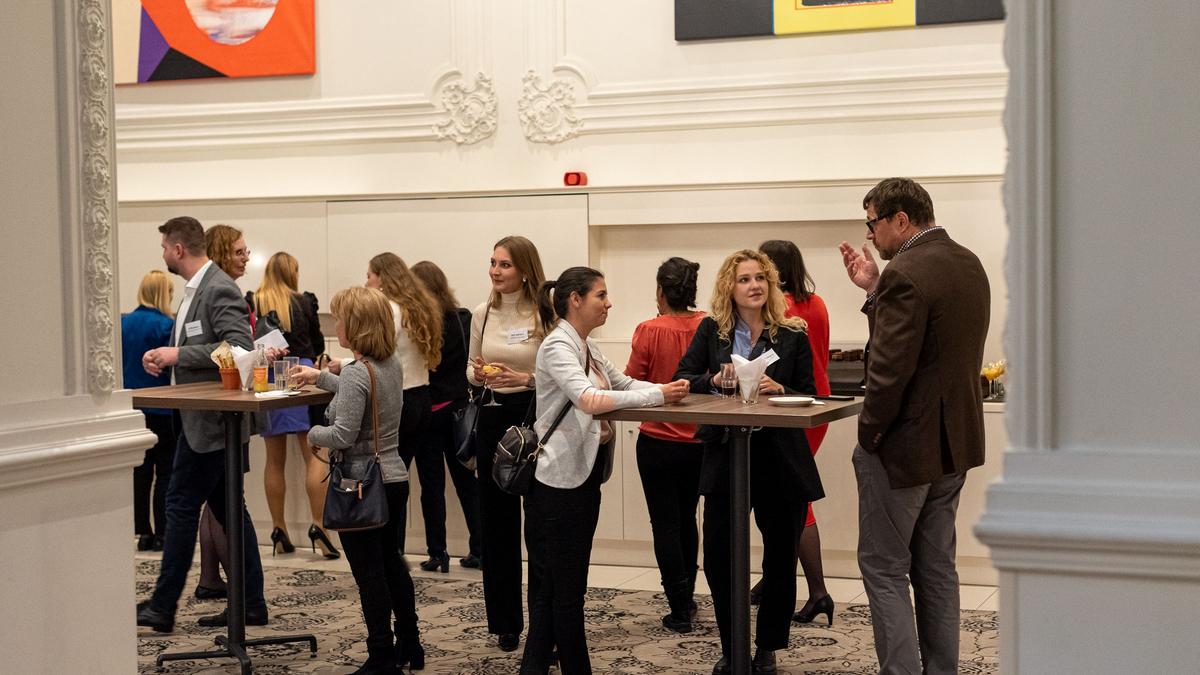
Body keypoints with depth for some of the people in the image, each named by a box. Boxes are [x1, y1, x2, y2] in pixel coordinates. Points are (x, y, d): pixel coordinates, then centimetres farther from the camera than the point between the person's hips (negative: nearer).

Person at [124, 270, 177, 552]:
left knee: (140, 471, 12)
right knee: (165, 473, 4)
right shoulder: (166, 325, -16)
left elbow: (117, 362, 8)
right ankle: (162, 534, 4)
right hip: (161, 409, -5)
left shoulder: (123, 323, 1)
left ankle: (143, 532, 13)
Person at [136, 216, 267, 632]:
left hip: (212, 420, -10)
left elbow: (239, 347, -26)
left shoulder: (219, 290, -16)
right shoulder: (196, 289, 15)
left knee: (182, 504, -4)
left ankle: (163, 608, 4)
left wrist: (178, 354, -22)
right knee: (227, 508, 11)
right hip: (201, 419, 10)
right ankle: (250, 604, 15)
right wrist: (165, 356, 7)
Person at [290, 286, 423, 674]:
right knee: (391, 562, 21)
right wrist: (320, 377, 31)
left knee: (370, 573, 0)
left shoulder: (357, 372, -21)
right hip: (394, 479, 9)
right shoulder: (391, 363, 6)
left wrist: (314, 433, -6)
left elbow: (343, 435, -25)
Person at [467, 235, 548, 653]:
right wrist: (479, 375, -7)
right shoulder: (482, 315, 7)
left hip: (535, 417, -5)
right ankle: (505, 621, 20)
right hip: (493, 418, 5)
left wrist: (525, 379, -22)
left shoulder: (544, 316, -8)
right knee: (497, 521, 9)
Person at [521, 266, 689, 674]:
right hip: (561, 478, -9)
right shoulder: (558, 347, -16)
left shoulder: (587, 348, 12)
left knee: (555, 583, 13)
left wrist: (668, 390, -1)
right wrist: (658, 396, -28)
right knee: (568, 586, 1)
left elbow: (623, 383, 17)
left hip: (586, 475, 9)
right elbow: (589, 399, -29)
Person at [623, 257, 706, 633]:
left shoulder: (650, 331, -16)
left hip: (658, 441, -4)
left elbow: (631, 383, -10)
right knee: (687, 518, 20)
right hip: (699, 440, 4)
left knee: (666, 523, 5)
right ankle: (687, 597, 31)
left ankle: (680, 610, 4)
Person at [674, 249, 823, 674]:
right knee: (717, 557, 1)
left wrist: (780, 390, -19)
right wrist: (714, 380, -17)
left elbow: (809, 397, 0)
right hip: (725, 459, 1)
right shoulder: (712, 331, 4)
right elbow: (682, 380, 1)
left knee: (780, 559, 8)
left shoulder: (793, 336, 0)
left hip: (781, 462, -1)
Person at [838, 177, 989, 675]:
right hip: (955, 443, 9)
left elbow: (890, 368, -24)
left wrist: (868, 433, -12)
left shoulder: (905, 275, -21)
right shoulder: (969, 265, 8)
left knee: (884, 568, 1)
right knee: (936, 567, 17)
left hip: (906, 446, -9)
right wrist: (875, 291, 9)